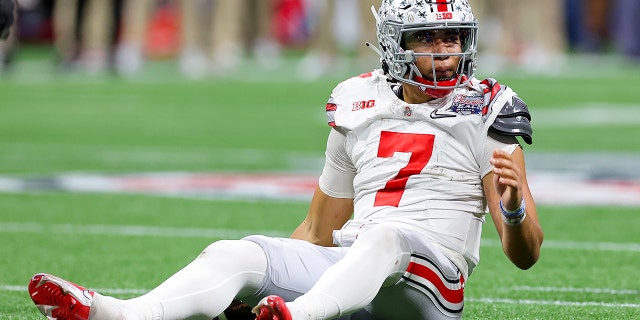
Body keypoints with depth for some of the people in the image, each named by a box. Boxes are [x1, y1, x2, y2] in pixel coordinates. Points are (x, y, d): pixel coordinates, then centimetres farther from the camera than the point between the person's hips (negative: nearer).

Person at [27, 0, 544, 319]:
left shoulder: (485, 115, 5)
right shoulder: (360, 109, 18)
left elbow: (526, 255, 1)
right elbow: (318, 232, 25)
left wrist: (514, 206, -22)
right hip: (349, 272, 5)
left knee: (387, 236, -37)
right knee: (241, 252, -18)